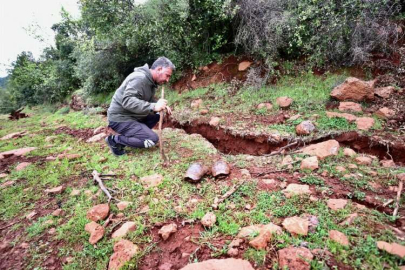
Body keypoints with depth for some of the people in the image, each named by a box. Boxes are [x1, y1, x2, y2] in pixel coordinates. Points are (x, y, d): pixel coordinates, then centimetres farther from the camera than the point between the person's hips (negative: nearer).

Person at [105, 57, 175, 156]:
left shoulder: (151, 81, 8)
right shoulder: (140, 78, -22)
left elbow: (149, 100, 16)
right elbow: (127, 101, -33)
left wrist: (162, 106, -4)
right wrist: (153, 106, -41)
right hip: (120, 118, -10)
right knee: (152, 139, -16)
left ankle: (129, 135, 7)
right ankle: (115, 140, -6)